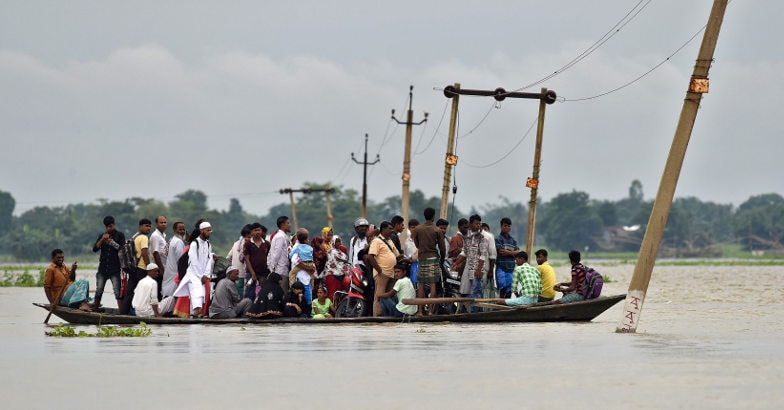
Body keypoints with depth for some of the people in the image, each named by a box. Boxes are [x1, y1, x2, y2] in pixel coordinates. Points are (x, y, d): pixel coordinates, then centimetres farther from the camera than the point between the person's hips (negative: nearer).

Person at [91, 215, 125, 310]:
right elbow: (95, 249, 5)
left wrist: (111, 242, -11)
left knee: (118, 291, -9)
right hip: (102, 268, 4)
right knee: (98, 291, 6)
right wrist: (102, 240, -9)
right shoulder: (102, 236, 14)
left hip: (115, 269, -4)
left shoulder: (120, 235, 4)